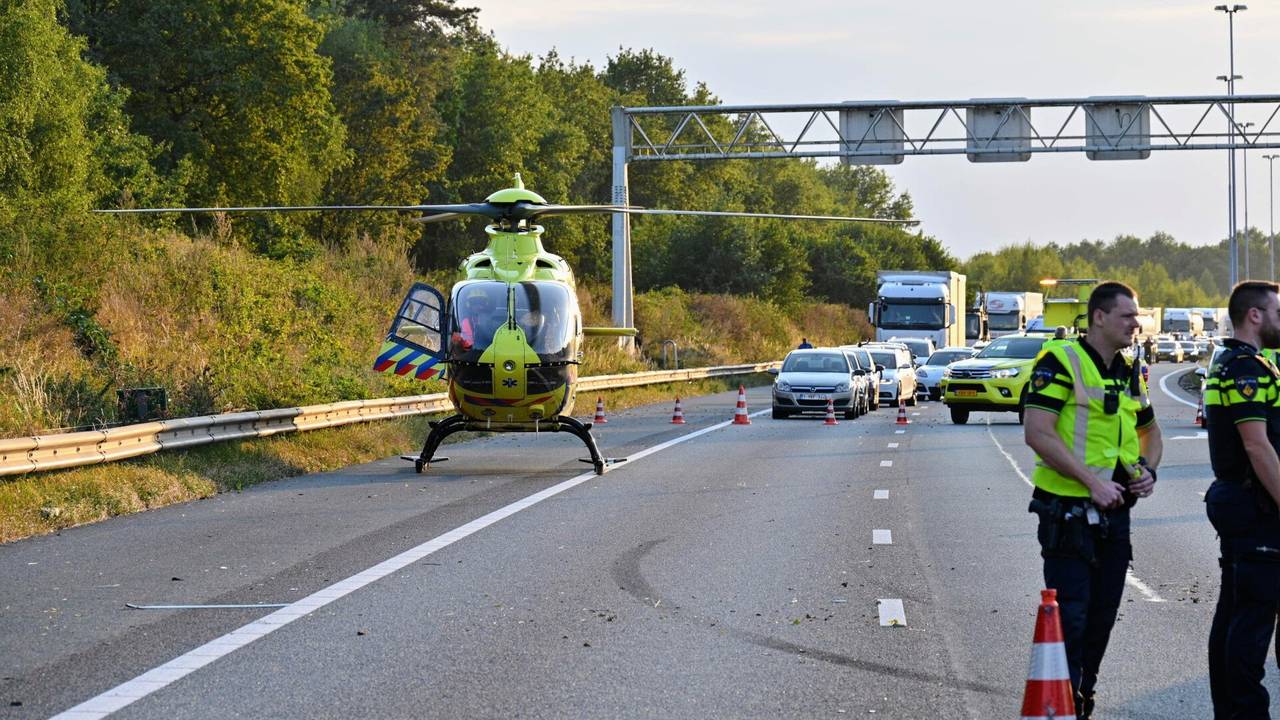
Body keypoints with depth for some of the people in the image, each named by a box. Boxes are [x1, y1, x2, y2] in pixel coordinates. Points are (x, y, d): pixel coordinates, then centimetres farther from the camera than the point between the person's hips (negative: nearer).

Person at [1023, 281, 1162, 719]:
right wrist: (1092, 481, -21)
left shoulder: (1129, 374, 13)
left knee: (1102, 617, 11)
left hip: (1114, 514, 7)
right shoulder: (1061, 363, -11)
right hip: (1068, 513, -7)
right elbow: (1038, 433, -20)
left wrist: (1147, 470, 6)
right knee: (1069, 617, -7)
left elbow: (1149, 431, 28)